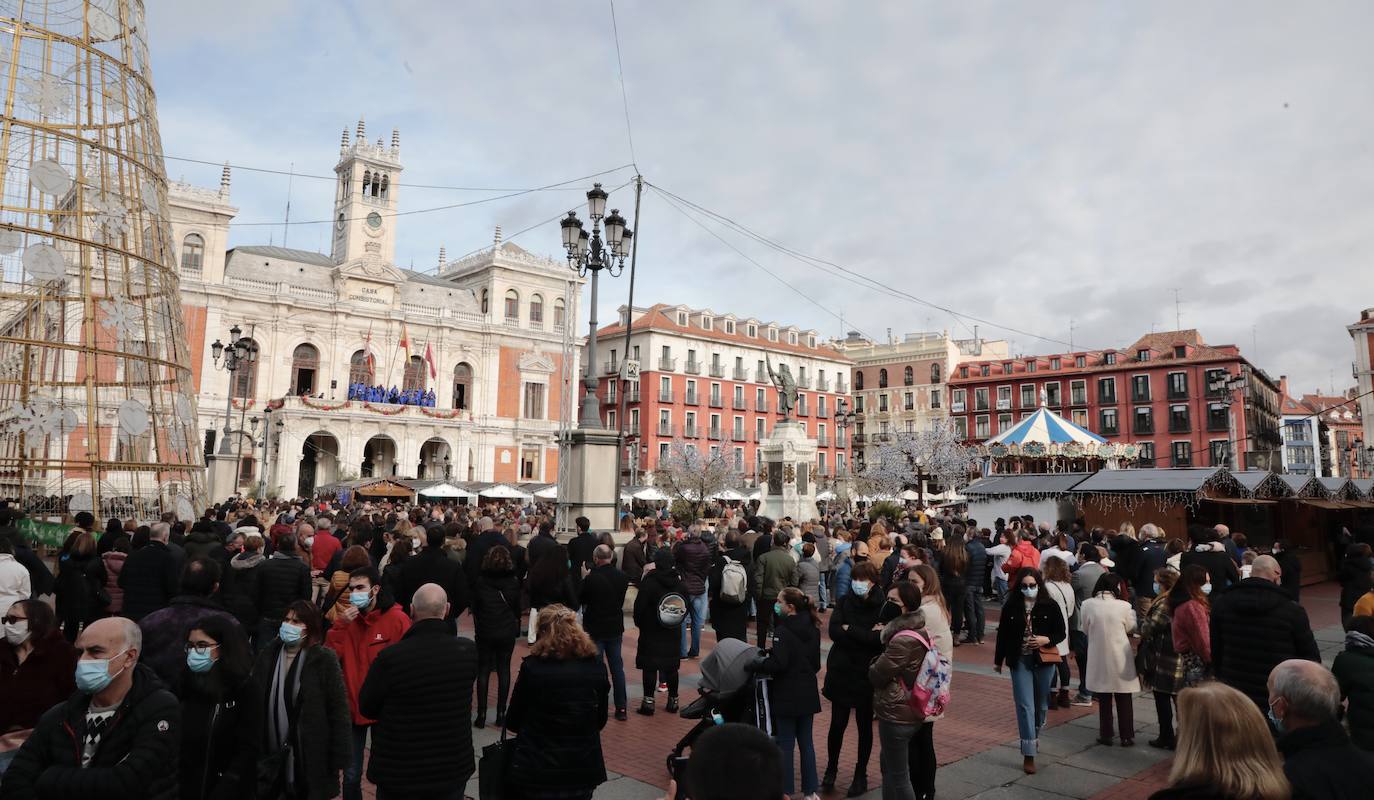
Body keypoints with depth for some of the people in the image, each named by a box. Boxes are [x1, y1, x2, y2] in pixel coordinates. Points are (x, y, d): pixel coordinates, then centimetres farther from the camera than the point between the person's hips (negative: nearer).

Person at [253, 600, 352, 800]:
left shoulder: (324, 659, -10)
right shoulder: (267, 655, 2)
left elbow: (339, 710, -10)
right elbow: (253, 704, 1)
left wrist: (340, 758, -12)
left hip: (311, 759, -3)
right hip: (270, 756, 3)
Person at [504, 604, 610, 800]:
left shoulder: (532, 666, -14)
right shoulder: (596, 667, -7)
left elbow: (512, 722, -1)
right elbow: (600, 721, 5)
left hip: (537, 770, -2)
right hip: (584, 771, 2)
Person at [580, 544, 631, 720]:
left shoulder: (591, 578, -20)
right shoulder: (622, 577, -6)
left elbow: (581, 600, -6)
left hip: (595, 629, -4)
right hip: (615, 628, 4)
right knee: (617, 667, 12)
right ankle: (621, 708, 15)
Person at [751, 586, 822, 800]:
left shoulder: (784, 631, -20)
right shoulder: (812, 629, 5)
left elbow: (778, 664, -23)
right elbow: (816, 663, 12)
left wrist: (753, 666, -12)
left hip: (787, 696, -7)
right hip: (808, 694, 7)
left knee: (785, 744, 5)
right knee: (806, 742, 15)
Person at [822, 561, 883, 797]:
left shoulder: (882, 606, -11)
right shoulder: (844, 601, -1)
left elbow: (880, 639, -22)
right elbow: (834, 631, -13)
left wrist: (850, 630, -16)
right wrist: (865, 635, -19)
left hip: (867, 674, -2)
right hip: (841, 671, 2)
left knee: (864, 725, 12)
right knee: (837, 724, 8)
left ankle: (861, 775, 28)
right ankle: (831, 769, 29)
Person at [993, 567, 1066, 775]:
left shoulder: (1050, 606, -6)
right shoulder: (1010, 607, -4)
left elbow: (1061, 632, 1)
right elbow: (1003, 635, 4)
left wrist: (1047, 639, -20)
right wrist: (998, 661, 10)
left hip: (1044, 662, 1)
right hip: (1020, 662, -1)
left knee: (1041, 703, 17)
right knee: (1025, 706, -4)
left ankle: (1035, 734, 46)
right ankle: (1028, 755, -1)